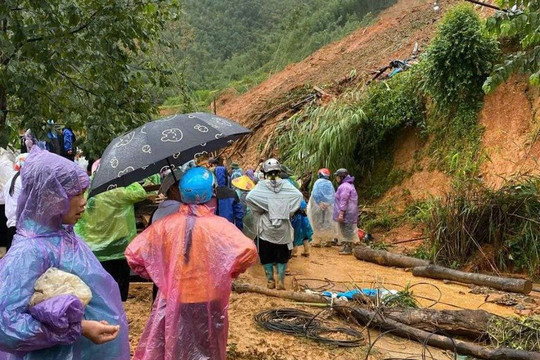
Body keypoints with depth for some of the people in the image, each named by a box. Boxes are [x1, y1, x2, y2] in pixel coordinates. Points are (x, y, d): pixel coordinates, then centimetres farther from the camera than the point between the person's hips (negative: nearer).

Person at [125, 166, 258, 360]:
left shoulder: (165, 225, -7)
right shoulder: (219, 225, -14)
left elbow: (133, 253, -6)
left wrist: (156, 275, 7)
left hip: (172, 301, 2)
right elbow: (248, 251, -24)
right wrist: (232, 272, -5)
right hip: (208, 301, -1)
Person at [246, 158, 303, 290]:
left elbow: (249, 197, -20)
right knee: (282, 255, 13)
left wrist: (258, 210, -6)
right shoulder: (285, 184, -1)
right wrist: (289, 211, -1)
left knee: (267, 255, 12)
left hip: (266, 226, -2)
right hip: (283, 226, 2)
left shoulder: (262, 185, -7)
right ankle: (281, 281, 12)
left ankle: (270, 281, 16)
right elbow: (299, 195, -10)